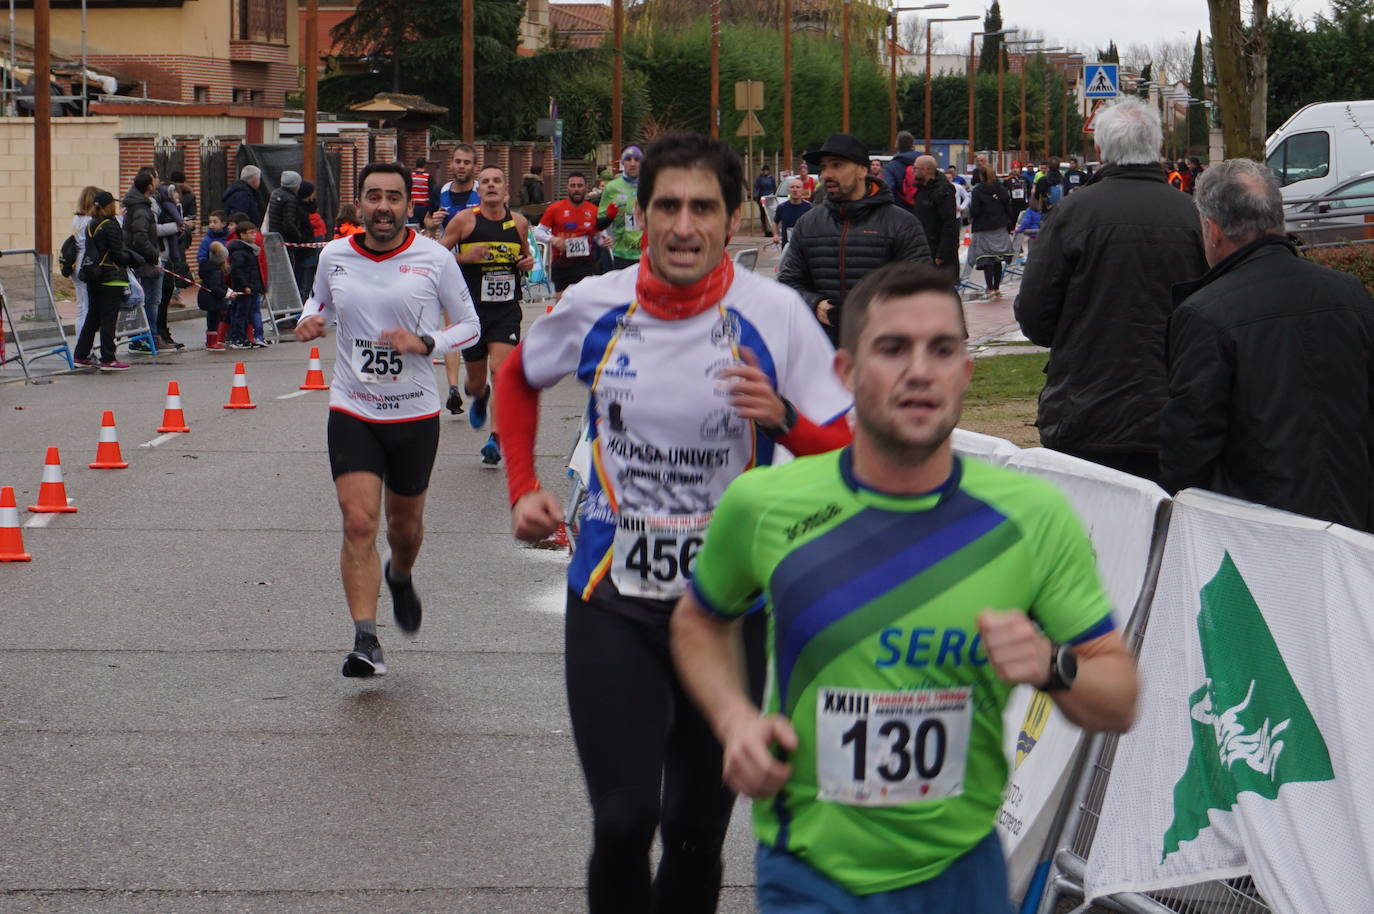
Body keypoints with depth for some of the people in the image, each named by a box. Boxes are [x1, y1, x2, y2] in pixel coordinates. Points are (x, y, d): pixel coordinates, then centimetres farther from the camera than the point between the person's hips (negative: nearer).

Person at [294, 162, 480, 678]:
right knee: (359, 524, -14)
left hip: (415, 413, 0)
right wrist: (309, 321, -3)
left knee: (404, 523, 16)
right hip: (352, 411, 0)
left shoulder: (434, 260, -7)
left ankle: (400, 577, 52)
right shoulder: (333, 256, -1)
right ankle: (365, 641, -14)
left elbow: (469, 326, 1)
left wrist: (424, 343, -17)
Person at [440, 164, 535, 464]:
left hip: (506, 309, 0)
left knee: (500, 368, -19)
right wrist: (465, 257, -17)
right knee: (476, 379, 11)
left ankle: (496, 437, -14)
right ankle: (479, 396, 50)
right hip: (472, 308, 0)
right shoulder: (465, 220, -5)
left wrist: (528, 263, 0)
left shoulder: (519, 223, 5)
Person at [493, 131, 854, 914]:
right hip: (613, 599, 0)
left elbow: (846, 453, -7)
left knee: (697, 829, 11)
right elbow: (518, 379, 20)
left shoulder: (773, 314, -9)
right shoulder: (595, 306, -2)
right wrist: (524, 488, 10)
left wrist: (783, 418, -26)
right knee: (622, 820, -12)